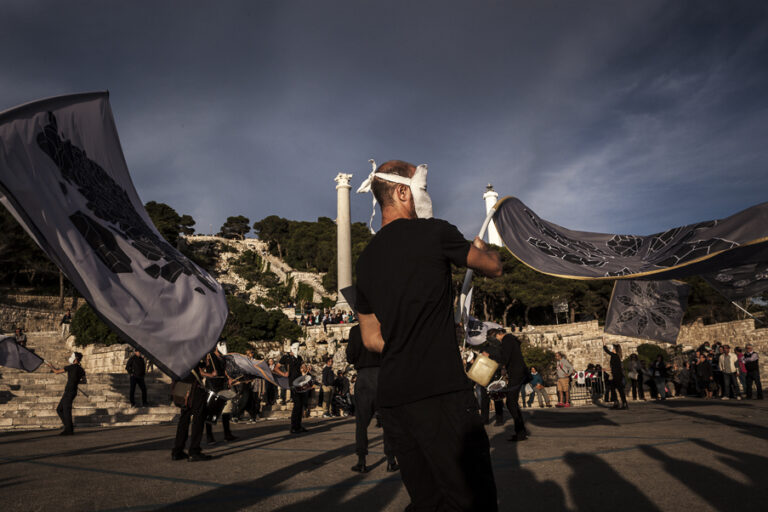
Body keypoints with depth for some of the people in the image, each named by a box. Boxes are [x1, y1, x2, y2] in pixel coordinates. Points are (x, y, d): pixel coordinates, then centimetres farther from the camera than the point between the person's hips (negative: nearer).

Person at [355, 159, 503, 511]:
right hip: (439, 392, -7)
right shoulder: (433, 232, -4)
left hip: (392, 395, 8)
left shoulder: (366, 258, 15)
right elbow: (494, 268, 12)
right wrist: (482, 248, 32)